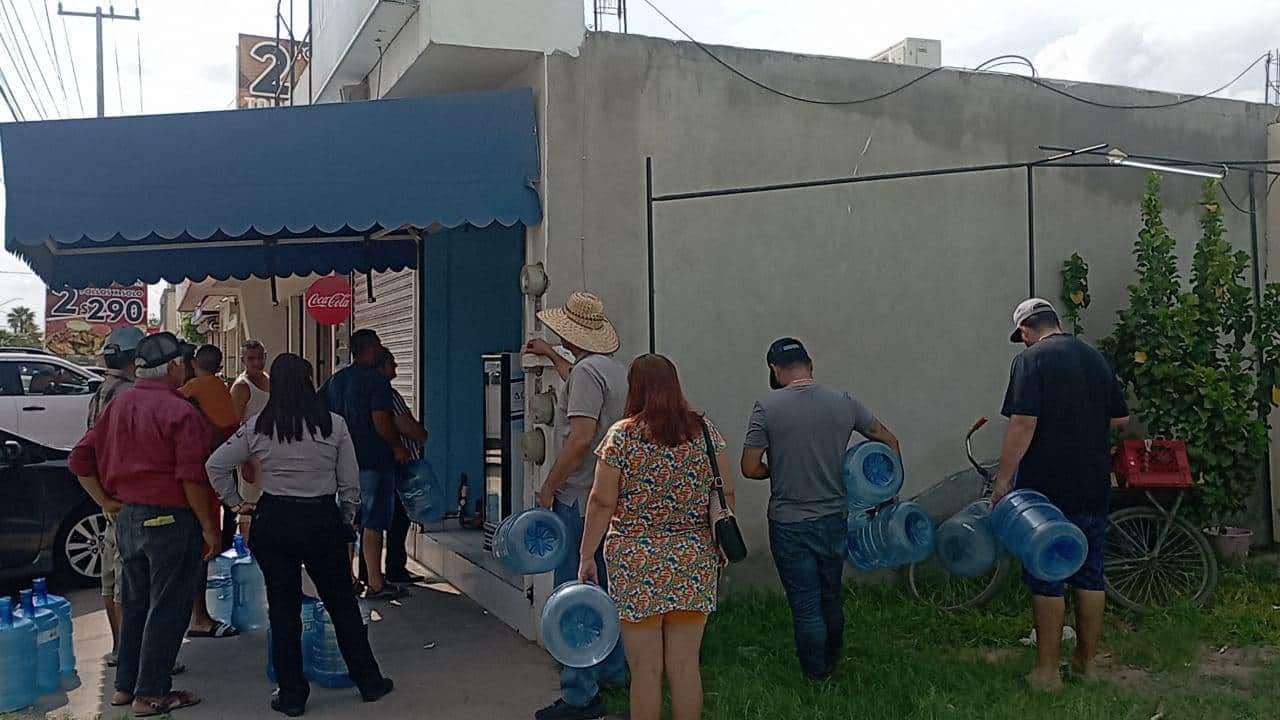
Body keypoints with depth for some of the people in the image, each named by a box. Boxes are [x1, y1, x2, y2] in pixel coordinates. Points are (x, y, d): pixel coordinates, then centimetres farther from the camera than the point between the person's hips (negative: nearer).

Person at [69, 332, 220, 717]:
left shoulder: (118, 404, 8)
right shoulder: (179, 412, -16)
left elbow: (80, 458, 11)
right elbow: (192, 478, -20)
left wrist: (106, 503, 11)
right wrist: (208, 526, -12)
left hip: (127, 516, 8)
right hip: (169, 519, -8)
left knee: (136, 603, 19)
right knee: (167, 608, 3)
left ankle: (125, 686, 27)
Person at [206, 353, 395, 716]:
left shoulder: (258, 427, -3)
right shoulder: (333, 425, -6)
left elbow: (216, 465, 0)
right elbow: (350, 484, -1)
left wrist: (236, 502, 9)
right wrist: (346, 521, 12)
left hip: (274, 522, 0)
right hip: (323, 520, 0)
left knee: (283, 610, 10)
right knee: (343, 605, 12)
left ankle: (291, 694, 16)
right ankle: (369, 682, 21)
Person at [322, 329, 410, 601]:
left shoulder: (336, 379, 11)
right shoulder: (376, 380, -12)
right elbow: (381, 420, -20)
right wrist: (397, 446, -6)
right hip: (374, 459, -7)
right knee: (373, 522, -3)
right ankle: (375, 584, 0)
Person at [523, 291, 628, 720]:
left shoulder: (587, 370, -15)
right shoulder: (614, 369, 14)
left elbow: (580, 438, -24)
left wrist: (549, 487, -15)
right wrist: (551, 357, 48)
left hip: (578, 500, -10)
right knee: (604, 588, 19)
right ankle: (613, 670, 31)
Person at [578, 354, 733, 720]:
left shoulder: (621, 435, -6)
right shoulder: (705, 430, 3)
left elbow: (602, 503, -7)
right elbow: (726, 492, 5)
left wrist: (586, 556, 2)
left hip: (636, 565, -3)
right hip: (694, 561, 3)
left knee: (646, 669, 5)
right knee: (686, 665, 11)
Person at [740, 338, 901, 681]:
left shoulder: (767, 408, -12)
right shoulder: (843, 402, -2)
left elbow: (750, 468, -13)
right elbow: (889, 440, 7)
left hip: (789, 524, -4)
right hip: (835, 519, 4)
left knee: (805, 604, 8)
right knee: (832, 597, 22)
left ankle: (817, 678, 20)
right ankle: (834, 663, 39)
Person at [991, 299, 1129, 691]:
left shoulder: (1031, 360, -11)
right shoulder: (1096, 357, 10)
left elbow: (1022, 425, -19)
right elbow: (1120, 418, 15)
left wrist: (1002, 479, -14)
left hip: (1047, 488, -6)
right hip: (1094, 489, 7)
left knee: (1046, 579, 1)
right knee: (1090, 575, 14)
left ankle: (1047, 670, 5)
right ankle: (1088, 661, 23)